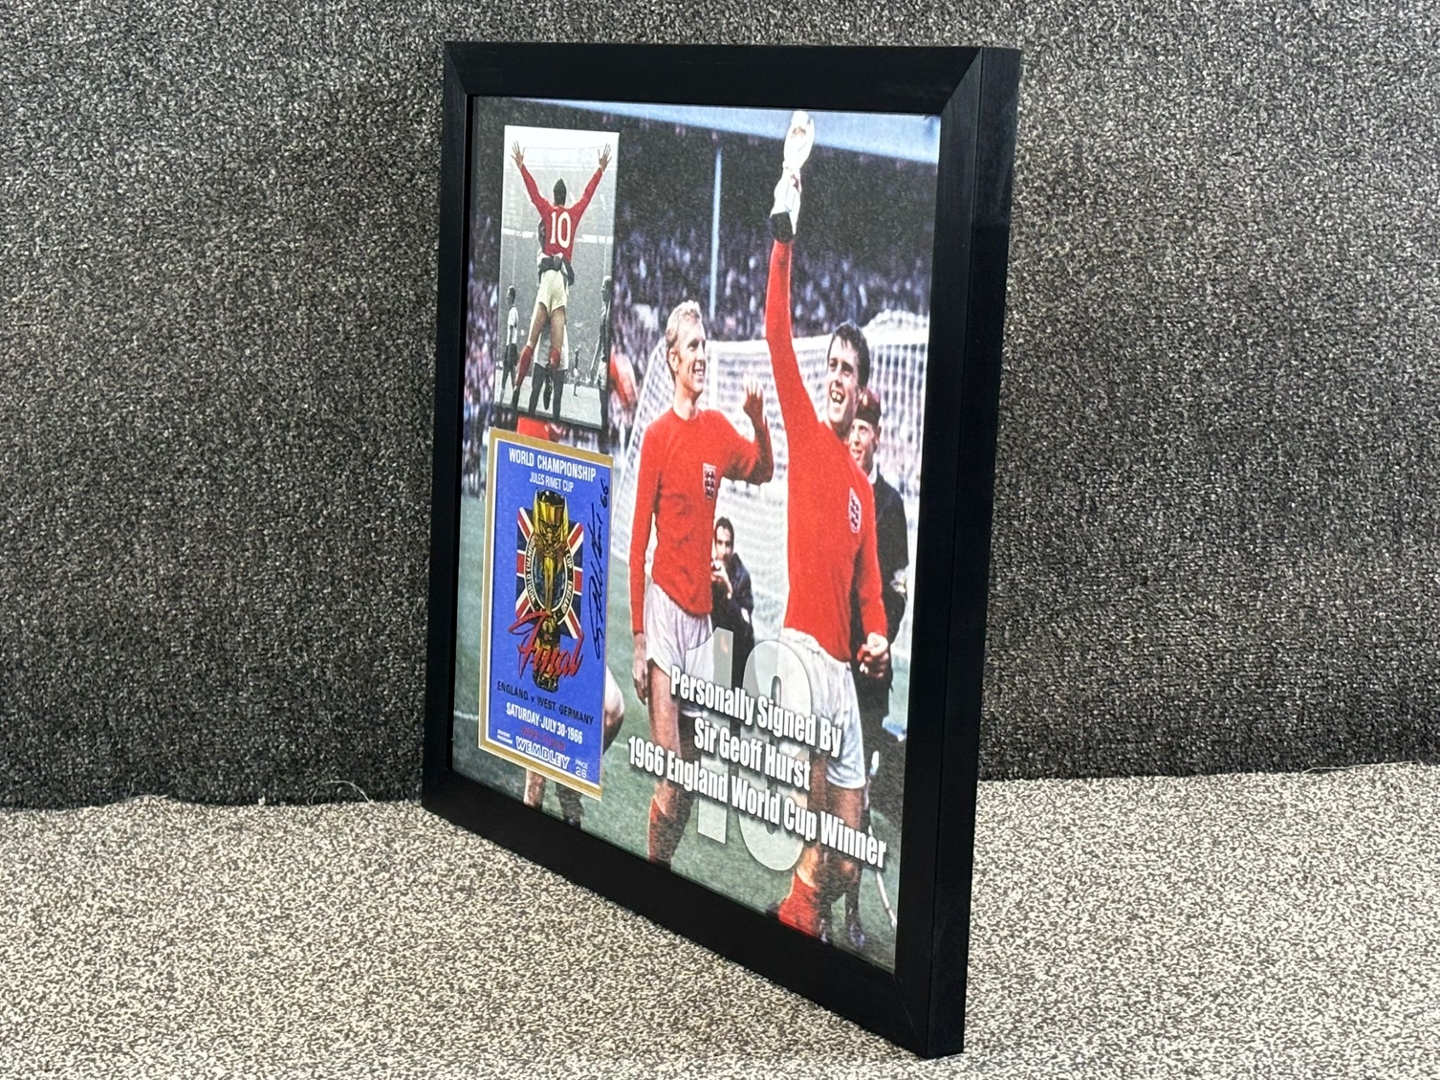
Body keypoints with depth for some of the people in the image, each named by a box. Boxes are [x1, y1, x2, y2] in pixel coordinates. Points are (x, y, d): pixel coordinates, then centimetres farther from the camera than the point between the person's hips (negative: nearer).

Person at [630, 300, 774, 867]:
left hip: (702, 612, 6)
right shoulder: (658, 434, -5)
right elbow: (637, 540, -6)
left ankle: (666, 868, 23)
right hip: (665, 607, -6)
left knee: (693, 768, 12)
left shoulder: (718, 429, 10)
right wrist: (638, 638, -8)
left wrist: (759, 420, -1)